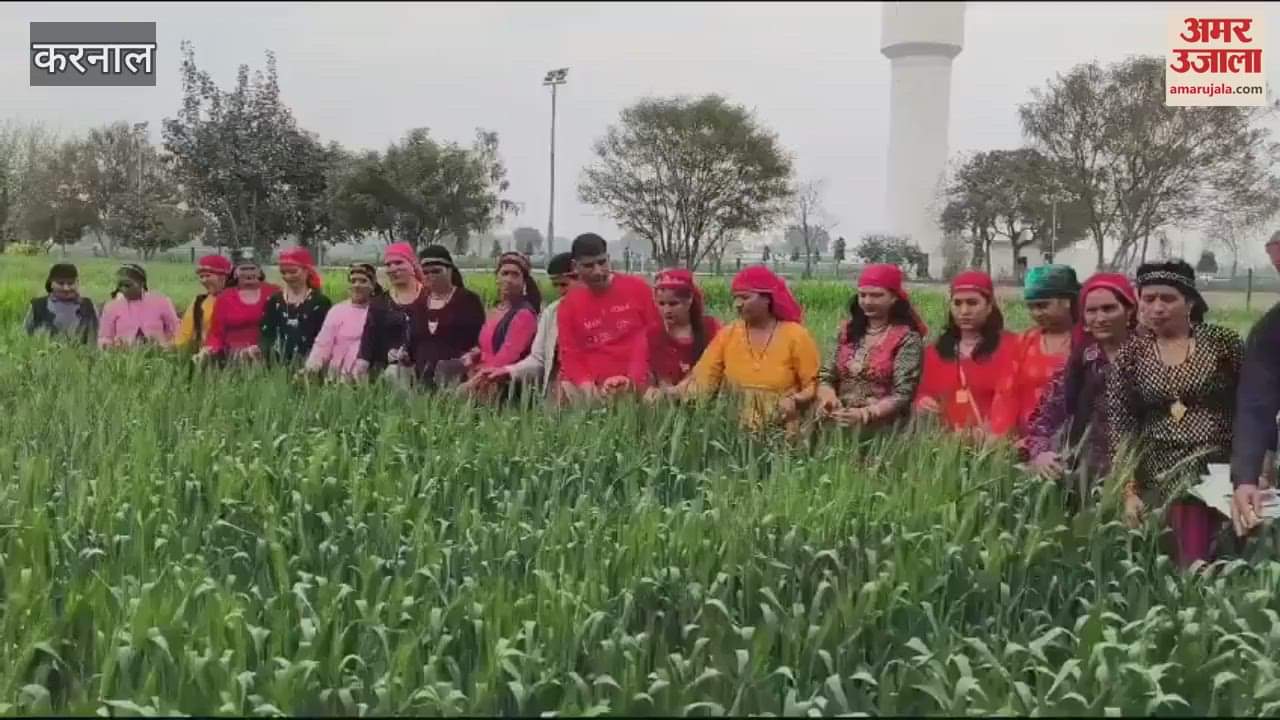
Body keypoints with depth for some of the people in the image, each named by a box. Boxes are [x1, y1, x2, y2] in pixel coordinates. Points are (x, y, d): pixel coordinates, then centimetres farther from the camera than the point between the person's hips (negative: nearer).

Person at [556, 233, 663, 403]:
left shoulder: (638, 288, 4)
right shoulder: (568, 305, 9)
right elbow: (570, 354, 7)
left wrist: (635, 378, -8)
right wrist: (585, 383, -14)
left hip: (636, 388, -1)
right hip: (592, 389, 1)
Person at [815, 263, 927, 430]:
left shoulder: (907, 338, -3)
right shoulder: (848, 330, 11)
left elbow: (902, 395, -9)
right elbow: (828, 377, 13)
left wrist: (865, 414, -21)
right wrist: (828, 398, -7)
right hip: (839, 427, 4)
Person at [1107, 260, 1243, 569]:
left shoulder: (1223, 342, -1)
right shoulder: (1130, 355, 2)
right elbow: (1120, 427, 2)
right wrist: (1129, 492, -4)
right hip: (1162, 479, 1)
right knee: (1190, 565, -4)